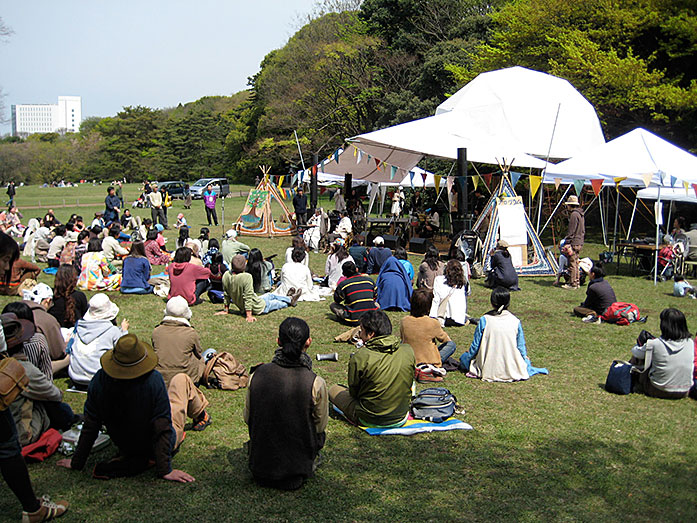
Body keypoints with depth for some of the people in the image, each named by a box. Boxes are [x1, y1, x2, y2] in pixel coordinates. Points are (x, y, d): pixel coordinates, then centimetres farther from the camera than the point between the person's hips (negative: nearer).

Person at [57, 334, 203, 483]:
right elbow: (162, 427, -30)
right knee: (181, 379, 17)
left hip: (124, 446, 3)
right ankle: (201, 413, 46)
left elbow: (90, 425, -14)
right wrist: (165, 470, -22)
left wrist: (77, 462, -1)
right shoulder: (153, 380, -34)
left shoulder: (100, 379, -23)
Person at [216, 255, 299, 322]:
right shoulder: (246, 277, -34)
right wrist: (249, 316, -26)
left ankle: (290, 298, 55)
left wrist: (226, 310, 9)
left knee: (270, 295, 31)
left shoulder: (226, 276, -14)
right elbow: (248, 297, -32)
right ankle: (290, 301, 55)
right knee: (277, 302, 24)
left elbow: (226, 295, -1)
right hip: (259, 308, -7)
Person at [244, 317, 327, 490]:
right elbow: (320, 426, -7)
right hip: (298, 468, -3)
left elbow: (248, 418, 1)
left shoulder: (257, 375, -14)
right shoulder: (316, 383, -24)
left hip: (260, 468, 3)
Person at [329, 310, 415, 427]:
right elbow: (408, 384, 3)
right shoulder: (408, 351, -12)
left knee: (333, 390, 17)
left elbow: (353, 392, -9)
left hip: (370, 420, -5)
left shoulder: (359, 357, -24)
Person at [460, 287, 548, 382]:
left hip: (488, 370, -3)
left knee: (464, 357, 22)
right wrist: (525, 358, 24)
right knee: (526, 360, 35)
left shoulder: (484, 320, -12)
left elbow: (475, 345, -5)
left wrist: (468, 355, 16)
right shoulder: (516, 321, -9)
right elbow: (521, 346, 2)